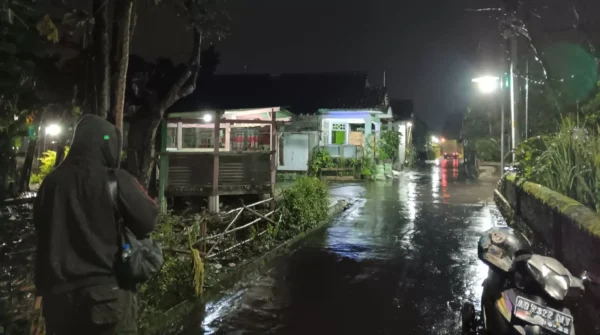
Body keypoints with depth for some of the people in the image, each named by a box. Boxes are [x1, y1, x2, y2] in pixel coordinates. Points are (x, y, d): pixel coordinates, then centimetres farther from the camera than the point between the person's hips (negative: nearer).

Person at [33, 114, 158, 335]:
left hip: (58, 294, 5)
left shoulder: (51, 182, 3)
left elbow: (42, 233, 14)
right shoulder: (116, 180, -12)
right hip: (107, 292, -5)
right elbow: (148, 221, -6)